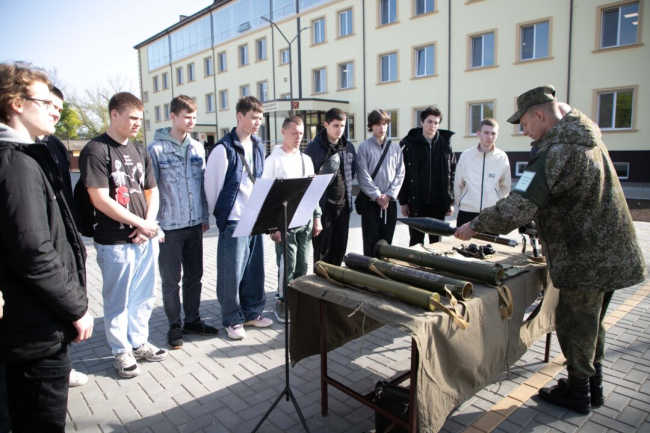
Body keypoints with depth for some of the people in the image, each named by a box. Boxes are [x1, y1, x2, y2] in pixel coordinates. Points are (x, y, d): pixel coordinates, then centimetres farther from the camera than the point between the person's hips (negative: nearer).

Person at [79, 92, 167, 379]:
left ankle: (139, 342, 32)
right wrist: (140, 223, -13)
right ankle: (121, 351, 24)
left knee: (144, 296, 15)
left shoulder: (139, 151, 12)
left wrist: (150, 223, -3)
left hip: (145, 237, 6)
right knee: (117, 301, 8)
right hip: (115, 242, -6)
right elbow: (100, 199, -16)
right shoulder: (95, 150, -10)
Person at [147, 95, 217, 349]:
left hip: (195, 224, 5)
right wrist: (153, 225, -11)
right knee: (171, 280, 7)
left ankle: (192, 320, 28)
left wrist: (204, 216, 12)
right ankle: (174, 326, 21)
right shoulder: (156, 149, -7)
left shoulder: (197, 148, 8)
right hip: (169, 226, -5)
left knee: (194, 275, 13)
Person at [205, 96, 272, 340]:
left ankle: (252, 312, 29)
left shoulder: (258, 146, 10)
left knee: (254, 268, 14)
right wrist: (218, 214, 0)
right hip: (233, 220, -7)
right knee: (232, 272, 2)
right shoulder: (224, 149, -12)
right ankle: (232, 319, 18)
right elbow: (211, 184, -9)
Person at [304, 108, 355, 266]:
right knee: (322, 250, 5)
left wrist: (345, 190, 10)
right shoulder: (314, 148, -8)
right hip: (322, 206, -5)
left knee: (339, 249, 13)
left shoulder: (349, 147, 7)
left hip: (343, 205, 5)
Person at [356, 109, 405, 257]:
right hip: (371, 201, -3)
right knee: (371, 242, 1)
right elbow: (363, 176, -9)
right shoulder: (364, 147, -2)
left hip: (390, 201, 3)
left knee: (386, 242, 10)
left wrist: (389, 195, -8)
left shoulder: (395, 147, 8)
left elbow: (400, 174, 4)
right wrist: (377, 196, -14)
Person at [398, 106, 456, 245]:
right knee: (416, 241, 8)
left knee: (436, 241, 13)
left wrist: (451, 201, 0)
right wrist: (403, 201, -5)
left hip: (438, 203, 2)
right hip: (416, 202, -2)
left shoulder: (446, 144, 3)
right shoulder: (408, 144, -3)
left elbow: (452, 173, 4)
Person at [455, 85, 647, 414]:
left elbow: (516, 210, -29)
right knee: (591, 323, 21)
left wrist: (475, 225, -17)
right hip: (611, 254, 9)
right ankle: (593, 387, 37)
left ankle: (577, 393, 25)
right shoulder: (587, 138, 9)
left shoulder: (556, 152, -23)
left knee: (574, 324, 7)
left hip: (585, 260, -9)